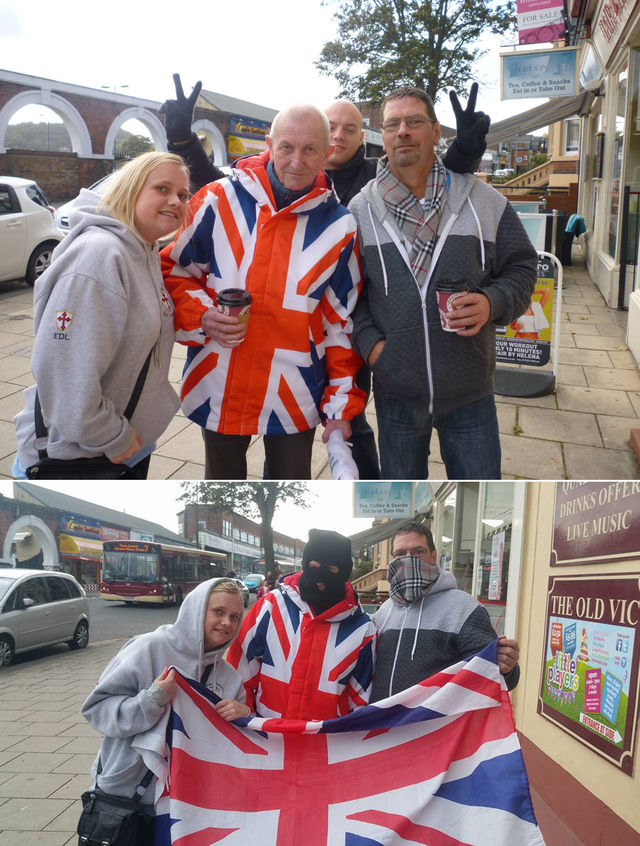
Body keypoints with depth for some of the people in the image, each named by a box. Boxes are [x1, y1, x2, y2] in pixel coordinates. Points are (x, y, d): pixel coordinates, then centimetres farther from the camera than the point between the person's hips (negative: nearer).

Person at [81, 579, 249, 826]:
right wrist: (152, 701, -30)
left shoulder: (228, 676, 2)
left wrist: (244, 715, -15)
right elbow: (96, 708, -16)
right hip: (122, 794, -4)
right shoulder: (150, 648, -15)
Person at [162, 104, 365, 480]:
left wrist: (341, 405, 1)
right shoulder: (219, 200, -5)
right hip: (219, 389, 0)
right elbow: (174, 270, 6)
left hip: (294, 398, 0)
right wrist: (201, 316, -14)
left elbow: (341, 323, 3)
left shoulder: (339, 226, -1)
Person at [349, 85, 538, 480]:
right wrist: (368, 341, -10)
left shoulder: (485, 202, 0)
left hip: (471, 391, 0)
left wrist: (492, 303, -14)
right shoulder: (361, 209, 1)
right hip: (396, 393, 0)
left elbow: (522, 267, 6)